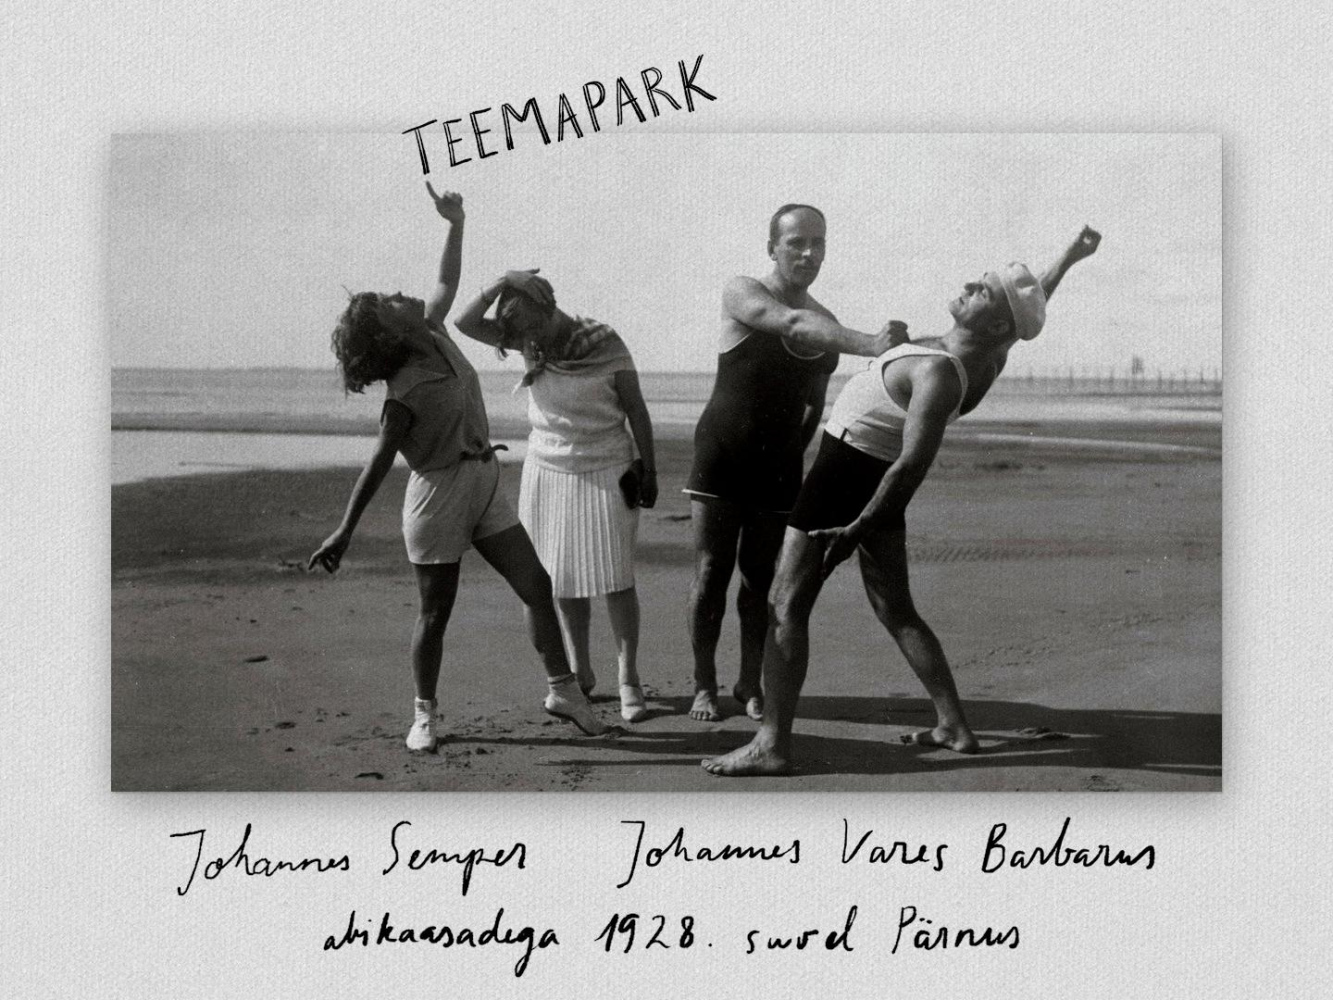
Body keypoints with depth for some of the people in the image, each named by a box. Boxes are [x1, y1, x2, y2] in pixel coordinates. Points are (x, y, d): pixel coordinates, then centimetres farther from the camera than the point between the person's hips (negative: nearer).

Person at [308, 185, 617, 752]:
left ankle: (562, 690, 11)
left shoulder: (435, 335, 2)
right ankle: (424, 715, 18)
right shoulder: (404, 392, -19)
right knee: (435, 614, 3)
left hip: (483, 483, 8)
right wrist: (344, 532, -21)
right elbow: (379, 465, -19)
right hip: (438, 494, -8)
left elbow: (447, 284, 18)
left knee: (536, 584, 4)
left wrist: (456, 225, 11)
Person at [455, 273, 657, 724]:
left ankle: (628, 678, -3)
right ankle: (579, 672, 15)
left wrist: (649, 470, -8)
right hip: (547, 471, 4)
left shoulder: (605, 343, -11)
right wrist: (500, 282, -19)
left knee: (615, 578, -7)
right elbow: (466, 323, -8)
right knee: (563, 579, 5)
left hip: (606, 471, -4)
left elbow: (636, 409, -6)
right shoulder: (530, 342, 1)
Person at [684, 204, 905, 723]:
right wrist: (868, 344, -43)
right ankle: (704, 685, 6)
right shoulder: (742, 295, -11)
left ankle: (751, 684, 13)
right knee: (711, 572, -3)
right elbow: (791, 324, -31)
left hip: (778, 467, 4)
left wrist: (795, 449, 12)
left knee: (761, 575, 4)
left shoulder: (826, 325, 6)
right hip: (722, 458, -4)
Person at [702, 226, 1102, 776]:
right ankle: (954, 727, 19)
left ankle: (771, 744, -9)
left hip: (846, 472, -9)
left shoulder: (938, 372, -27)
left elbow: (914, 463, -32)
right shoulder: (988, 361, -2)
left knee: (786, 606, -6)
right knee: (896, 611, 17)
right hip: (879, 480, 9)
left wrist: (857, 527, -27)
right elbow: (1029, 310, 19)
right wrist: (1070, 257, 31)